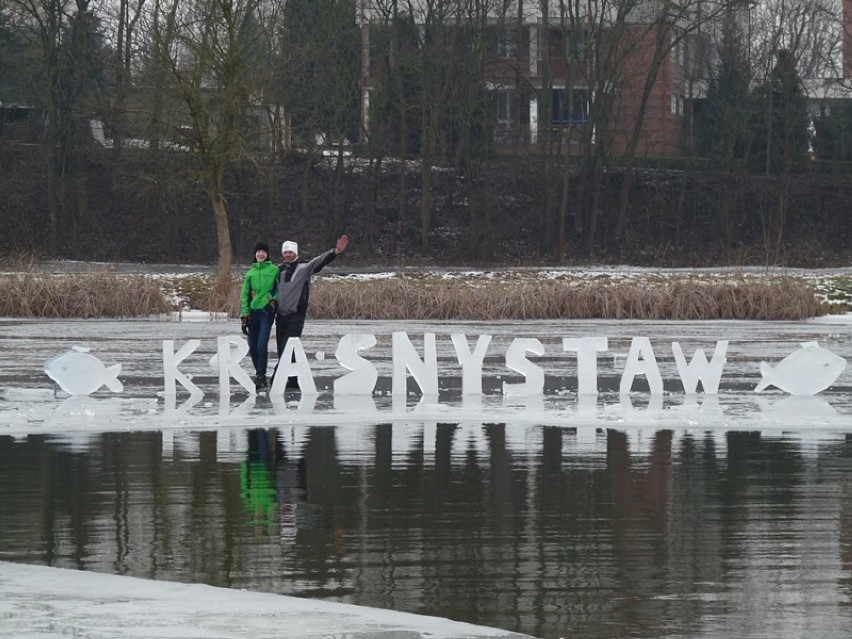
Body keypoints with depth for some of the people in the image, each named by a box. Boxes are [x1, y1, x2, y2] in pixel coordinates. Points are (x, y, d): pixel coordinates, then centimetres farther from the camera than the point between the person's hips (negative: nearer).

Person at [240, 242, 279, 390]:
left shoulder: (274, 270, 3)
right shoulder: (250, 273, 13)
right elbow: (245, 295, 13)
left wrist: (274, 299, -10)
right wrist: (244, 314, 5)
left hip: (266, 311, -4)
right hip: (252, 311, 4)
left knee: (262, 345, -15)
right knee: (253, 348, 4)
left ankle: (261, 377, -10)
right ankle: (260, 375, 17)